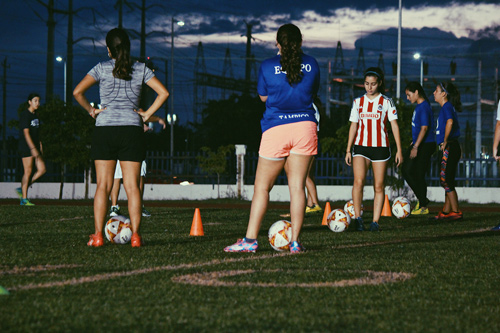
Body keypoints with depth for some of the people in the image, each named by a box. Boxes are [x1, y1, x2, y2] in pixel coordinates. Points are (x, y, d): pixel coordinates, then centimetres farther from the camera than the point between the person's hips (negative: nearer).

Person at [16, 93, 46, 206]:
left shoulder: (35, 115, 16)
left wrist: (40, 147, 15)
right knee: (28, 171, -8)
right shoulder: (25, 115, -9)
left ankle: (22, 189, 10)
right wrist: (33, 148, -23)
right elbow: (26, 132, -17)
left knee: (42, 170, 1)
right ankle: (24, 199, -4)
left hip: (35, 146, 8)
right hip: (26, 146, -8)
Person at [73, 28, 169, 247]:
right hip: (132, 129, 1)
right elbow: (163, 93, 0)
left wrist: (91, 110, 5)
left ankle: (98, 235, -4)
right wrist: (147, 114, 4)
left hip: (105, 128, -1)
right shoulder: (141, 69, 5)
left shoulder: (102, 68, 1)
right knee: (132, 186, 1)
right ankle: (135, 236, -5)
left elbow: (77, 92, -8)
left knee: (103, 186, 1)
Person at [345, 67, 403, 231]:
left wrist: (399, 150, -3)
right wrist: (348, 150, 9)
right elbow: (353, 126, 13)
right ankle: (357, 218, -16)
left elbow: (394, 125, 3)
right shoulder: (358, 102, 9)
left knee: (379, 186, 0)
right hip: (360, 146, 1)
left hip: (380, 147, -1)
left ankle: (375, 221, 6)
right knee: (359, 181, -19)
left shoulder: (386, 102, 3)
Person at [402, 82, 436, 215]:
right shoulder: (419, 106, 13)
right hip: (418, 144, 10)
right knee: (406, 170, 9)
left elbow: (424, 128, -22)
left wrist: (416, 146, -24)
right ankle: (422, 199, 16)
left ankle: (423, 206, 6)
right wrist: (414, 143, 25)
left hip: (425, 145, -10)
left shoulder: (424, 107, -17)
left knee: (419, 175, -4)